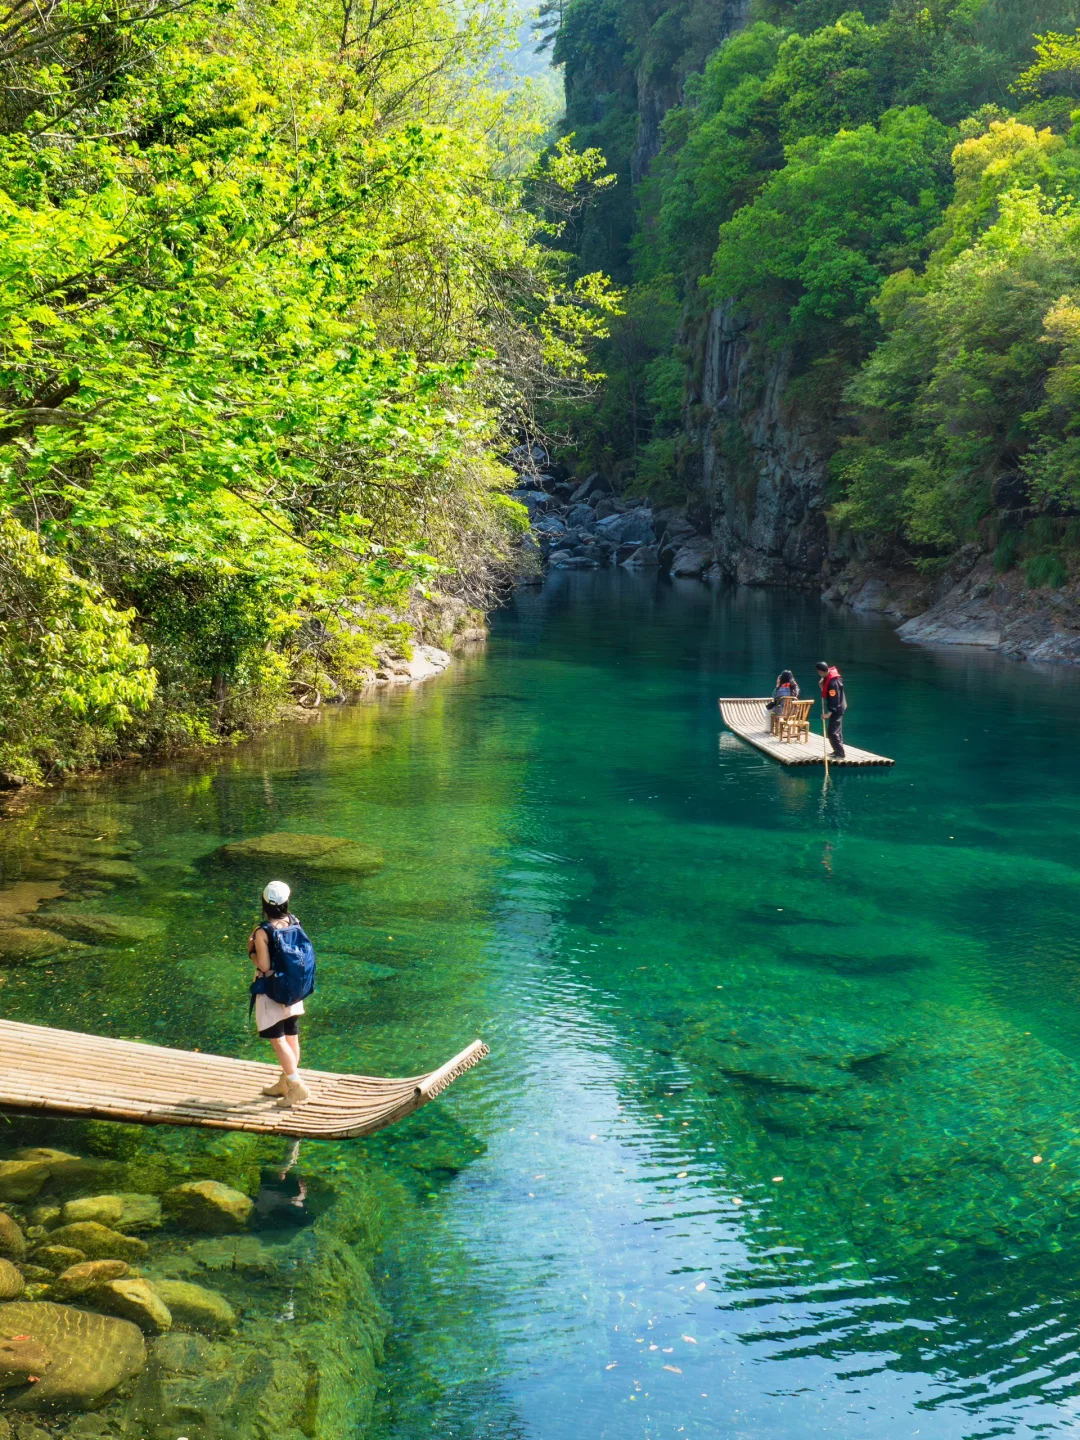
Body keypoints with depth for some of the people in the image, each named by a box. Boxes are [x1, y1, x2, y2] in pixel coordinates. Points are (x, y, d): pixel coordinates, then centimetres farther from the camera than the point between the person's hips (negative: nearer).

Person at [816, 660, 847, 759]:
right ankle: (838, 751, 30)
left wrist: (830, 712, -27)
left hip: (837, 708, -10)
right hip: (837, 707, 10)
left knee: (832, 732, -11)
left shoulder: (833, 682, -30)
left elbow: (834, 698, -28)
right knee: (837, 730, 19)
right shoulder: (830, 672, -1)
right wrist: (823, 682, 7)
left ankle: (840, 754, -8)